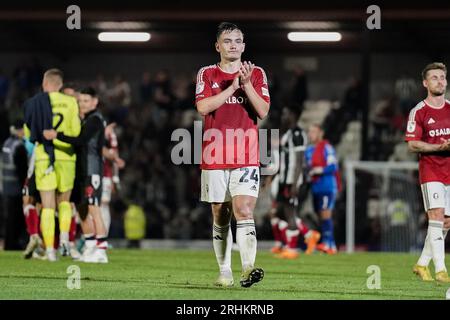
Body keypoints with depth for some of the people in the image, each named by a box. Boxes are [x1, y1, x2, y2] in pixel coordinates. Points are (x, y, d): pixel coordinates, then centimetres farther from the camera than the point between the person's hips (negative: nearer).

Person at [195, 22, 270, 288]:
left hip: (246, 158, -1)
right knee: (220, 214, 7)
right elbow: (203, 107, -9)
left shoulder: (256, 74, 7)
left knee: (244, 210, -16)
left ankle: (248, 269, -27)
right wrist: (232, 87, -13)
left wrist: (246, 84, -14)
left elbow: (263, 111, -3)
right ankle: (225, 272, 15)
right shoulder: (207, 74, 7)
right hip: (215, 156, 1)